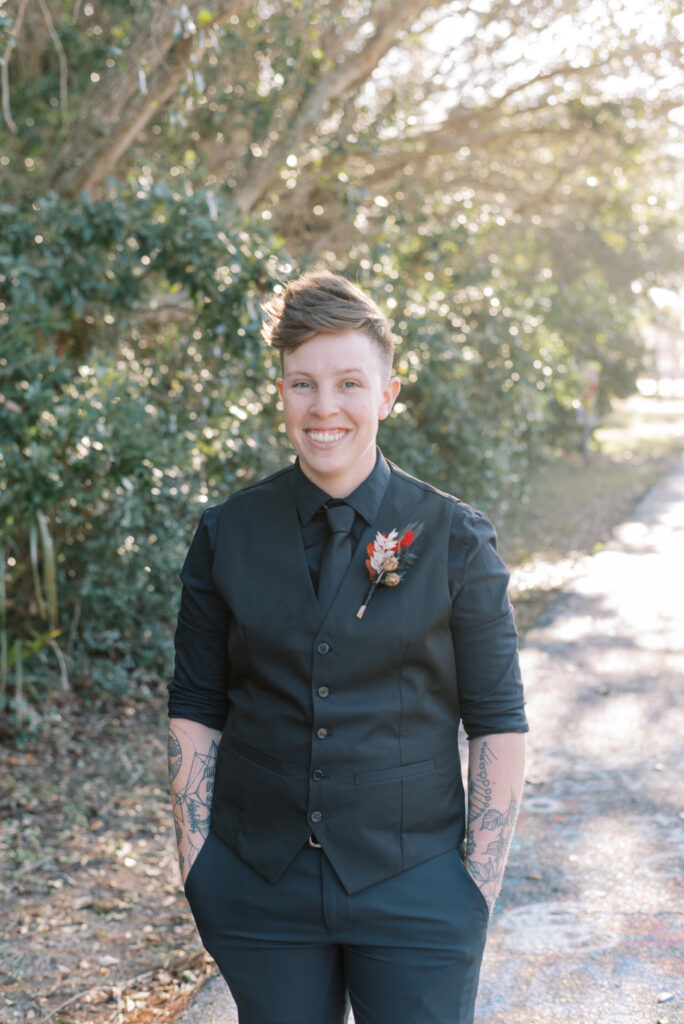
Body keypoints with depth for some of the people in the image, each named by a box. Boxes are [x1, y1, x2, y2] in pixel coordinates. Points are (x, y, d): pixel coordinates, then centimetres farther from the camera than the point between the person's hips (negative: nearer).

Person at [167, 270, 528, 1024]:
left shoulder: (453, 539, -5)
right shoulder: (226, 536, 0)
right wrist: (196, 868, 0)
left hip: (414, 890, -1)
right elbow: (194, 710, 4)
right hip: (260, 896, 2)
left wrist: (480, 886, -5)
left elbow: (498, 723, -3)